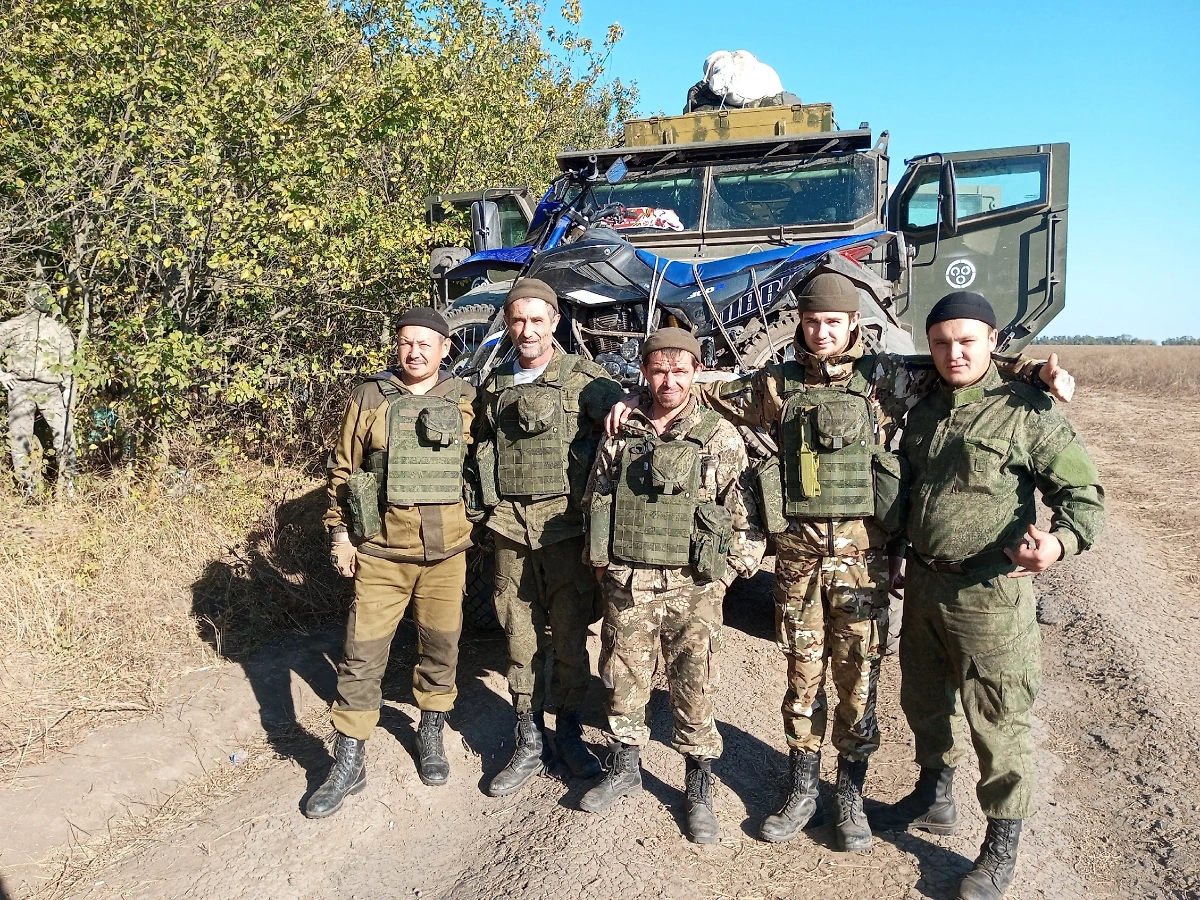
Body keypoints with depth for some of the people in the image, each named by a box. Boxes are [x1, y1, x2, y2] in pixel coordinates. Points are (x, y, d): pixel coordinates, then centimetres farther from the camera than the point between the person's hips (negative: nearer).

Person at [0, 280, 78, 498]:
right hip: (21, 388, -1)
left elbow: (68, 365, 12)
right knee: (20, 436, -1)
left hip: (51, 389, 1)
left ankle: (68, 483, 0)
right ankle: (27, 486, 4)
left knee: (64, 433, -7)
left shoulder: (60, 330, 14)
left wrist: (68, 390, 2)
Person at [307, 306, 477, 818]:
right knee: (362, 656, 1)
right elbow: (343, 469, 5)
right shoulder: (370, 398, 0)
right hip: (381, 551, -1)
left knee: (441, 647, 12)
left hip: (447, 551, 1)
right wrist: (340, 533, 2)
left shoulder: (465, 402, 2)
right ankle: (348, 765, 14)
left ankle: (431, 735, 35)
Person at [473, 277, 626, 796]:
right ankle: (528, 745, 17)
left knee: (569, 632, 5)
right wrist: (489, 506, 15)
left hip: (565, 524, -3)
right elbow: (481, 448, 23)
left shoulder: (583, 379, 1)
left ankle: (569, 733, 23)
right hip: (510, 524, 3)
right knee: (521, 636, 6)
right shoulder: (494, 387, 14)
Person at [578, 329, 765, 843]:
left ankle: (699, 790, 21)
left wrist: (727, 571, -5)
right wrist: (602, 564, 8)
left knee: (694, 691, 4)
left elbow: (747, 515, -2)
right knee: (622, 680, 13)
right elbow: (594, 503, 14)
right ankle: (625, 768, 33)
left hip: (692, 588, -3)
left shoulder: (721, 438, -3)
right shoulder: (621, 435, 6)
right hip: (626, 586, 3)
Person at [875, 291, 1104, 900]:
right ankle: (934, 799, 45)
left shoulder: (1027, 412, -10)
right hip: (922, 583, 7)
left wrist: (1060, 540, -31)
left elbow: (1083, 494, -10)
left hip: (989, 593, -6)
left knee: (998, 722, 4)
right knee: (923, 700, 21)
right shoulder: (922, 411, 9)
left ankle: (1002, 848, 23)